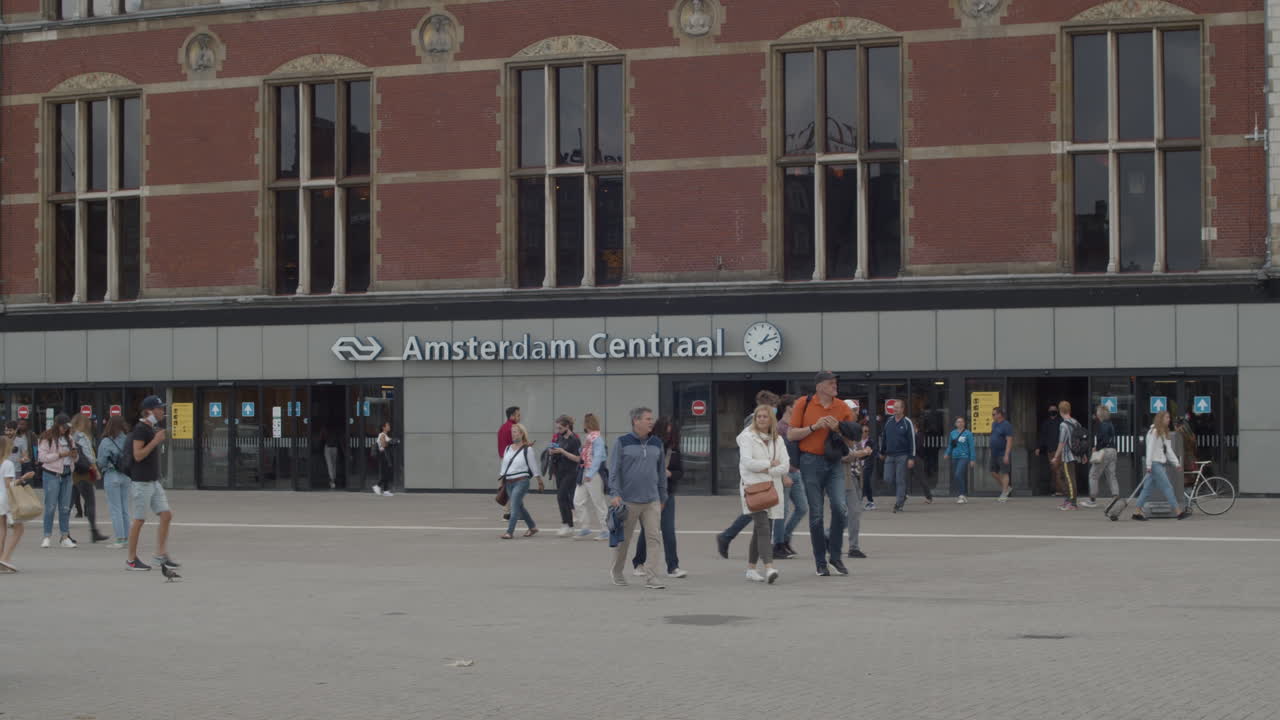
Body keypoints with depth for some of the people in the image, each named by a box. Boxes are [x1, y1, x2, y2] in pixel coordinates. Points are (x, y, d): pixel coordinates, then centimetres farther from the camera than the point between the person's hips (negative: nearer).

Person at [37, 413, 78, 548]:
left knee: (65, 507, 6)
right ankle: (47, 537, 1)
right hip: (52, 475, -6)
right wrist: (60, 454, -17)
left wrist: (74, 455, -1)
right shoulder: (48, 438, -5)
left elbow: (73, 458, 22)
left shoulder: (68, 438, 14)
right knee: (50, 506, -5)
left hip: (67, 475, 6)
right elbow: (43, 457, -12)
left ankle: (65, 537, 10)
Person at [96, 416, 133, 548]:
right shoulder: (129, 440, 0)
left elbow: (101, 462, -8)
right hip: (126, 476, 5)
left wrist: (100, 470, 13)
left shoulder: (106, 442, -12)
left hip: (111, 476, -5)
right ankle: (126, 538, 15)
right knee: (125, 508, 13)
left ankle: (119, 539, -2)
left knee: (115, 509, 0)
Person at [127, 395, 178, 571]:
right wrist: (156, 440, -22)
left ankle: (161, 554, 8)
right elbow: (138, 455, -22)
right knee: (139, 520, -2)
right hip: (141, 482, -9)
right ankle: (131, 560, 7)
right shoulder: (140, 429, -14)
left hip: (154, 482, 9)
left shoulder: (153, 429, 14)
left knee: (166, 515, 3)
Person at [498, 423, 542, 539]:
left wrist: (540, 481, 0)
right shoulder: (508, 448, 11)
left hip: (521, 481, -7)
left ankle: (510, 532, -16)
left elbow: (534, 466, -3)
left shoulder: (527, 449, -6)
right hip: (509, 482, 7)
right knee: (519, 506, 14)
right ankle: (532, 527, 29)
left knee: (514, 505, -15)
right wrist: (502, 477, 17)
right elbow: (504, 465, 17)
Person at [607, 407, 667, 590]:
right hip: (628, 501, -3)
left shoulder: (657, 444, 10)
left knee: (655, 539, -8)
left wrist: (662, 497, 18)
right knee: (623, 540, 9)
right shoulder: (622, 443, -3)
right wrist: (615, 494, -16)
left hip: (651, 501, 3)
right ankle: (616, 572, 29)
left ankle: (650, 577, -6)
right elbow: (614, 470, -6)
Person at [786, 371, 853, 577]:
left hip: (834, 462, 2)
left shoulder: (842, 407, 7)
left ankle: (835, 554, 5)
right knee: (816, 513, 2)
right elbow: (791, 435, 0)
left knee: (840, 507, -14)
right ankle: (820, 562, 11)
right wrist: (814, 427, -12)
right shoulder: (803, 404, 1)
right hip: (811, 462, -2)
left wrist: (837, 428, -8)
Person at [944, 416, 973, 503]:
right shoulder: (953, 433, 11)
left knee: (958, 474, -20)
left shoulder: (968, 433, -3)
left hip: (964, 457, -6)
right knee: (954, 476, 7)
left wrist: (972, 459, -6)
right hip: (955, 457, 6)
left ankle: (961, 495, -15)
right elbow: (950, 445, 18)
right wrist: (947, 453, 1)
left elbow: (971, 447, -3)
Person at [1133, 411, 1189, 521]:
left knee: (1147, 489, 7)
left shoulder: (1165, 433, 18)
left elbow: (1169, 450, 16)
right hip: (1155, 463, -9)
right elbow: (1150, 449, -13)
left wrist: (1176, 463, 8)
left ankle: (1137, 511, 8)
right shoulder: (1154, 432, -9)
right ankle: (1179, 512, -9)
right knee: (1167, 487, -9)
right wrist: (1149, 465, -17)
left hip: (1161, 463, 9)